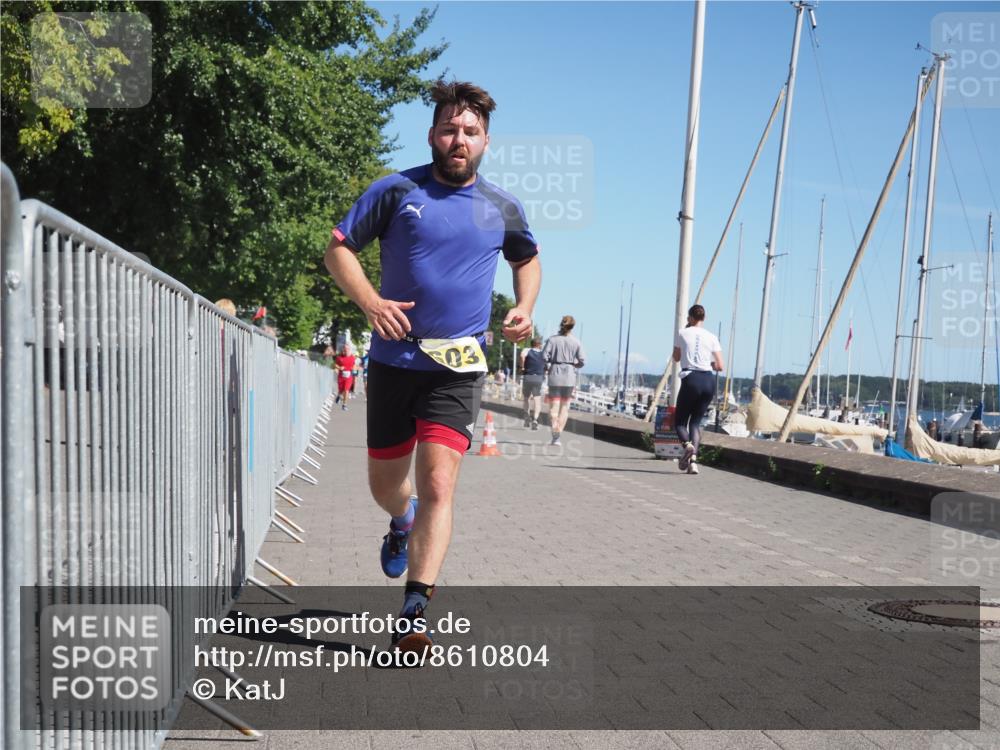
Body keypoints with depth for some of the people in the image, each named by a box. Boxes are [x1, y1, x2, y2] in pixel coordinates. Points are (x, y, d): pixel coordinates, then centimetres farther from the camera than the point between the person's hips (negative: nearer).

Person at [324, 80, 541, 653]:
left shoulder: (502, 209, 5)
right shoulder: (397, 191, -2)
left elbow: (528, 260, 23)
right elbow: (339, 248, 1)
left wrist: (525, 308, 4)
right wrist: (369, 301, -17)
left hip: (458, 367, 0)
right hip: (394, 360, 1)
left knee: (439, 485, -15)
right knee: (385, 482, 14)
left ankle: (414, 611, -11)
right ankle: (403, 524, 51)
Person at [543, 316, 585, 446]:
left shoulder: (552, 339, -2)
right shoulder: (576, 342, -1)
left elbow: (544, 356, -11)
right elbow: (581, 361, -5)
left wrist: (549, 366, 6)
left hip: (555, 375, -1)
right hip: (570, 376, 1)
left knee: (554, 406, 3)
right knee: (565, 406, 11)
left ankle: (555, 436, -9)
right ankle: (559, 434, 7)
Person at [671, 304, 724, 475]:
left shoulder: (682, 333, 4)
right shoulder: (712, 337, 8)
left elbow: (676, 358, 20)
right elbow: (720, 366, 5)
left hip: (690, 379, -3)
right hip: (709, 381, 3)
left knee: (679, 421, 11)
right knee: (696, 421, 13)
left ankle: (687, 444, -21)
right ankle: (693, 460, -4)